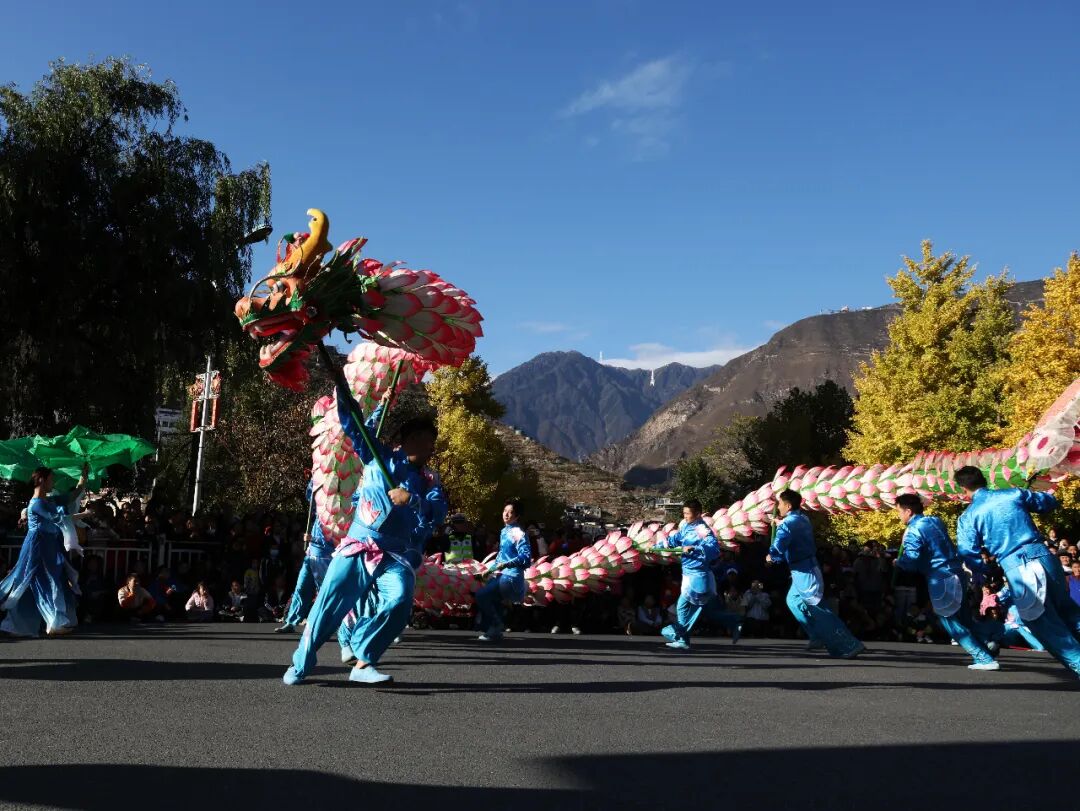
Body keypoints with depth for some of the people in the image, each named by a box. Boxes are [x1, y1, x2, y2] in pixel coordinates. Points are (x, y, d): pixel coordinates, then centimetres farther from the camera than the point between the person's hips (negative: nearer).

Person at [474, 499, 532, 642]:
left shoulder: (519, 533, -14)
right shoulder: (504, 531, 14)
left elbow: (526, 557, -24)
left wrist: (507, 564, -30)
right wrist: (491, 570, 18)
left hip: (512, 577, -10)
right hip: (502, 575, 10)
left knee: (481, 594, -19)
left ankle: (497, 627, -3)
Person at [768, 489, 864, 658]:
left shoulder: (788, 524, -18)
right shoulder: (802, 519, 9)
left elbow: (778, 548, -30)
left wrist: (771, 556, -9)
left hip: (804, 573, -10)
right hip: (807, 568, 10)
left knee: (818, 611, -6)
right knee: (793, 600, 25)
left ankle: (850, 645, -7)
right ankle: (818, 637, 26)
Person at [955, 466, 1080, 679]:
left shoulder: (967, 517, 1)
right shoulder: (1014, 494, 9)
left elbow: (968, 554, -4)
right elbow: (1050, 502, 23)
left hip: (1016, 568, -3)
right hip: (1042, 556, 4)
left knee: (1047, 626, 9)